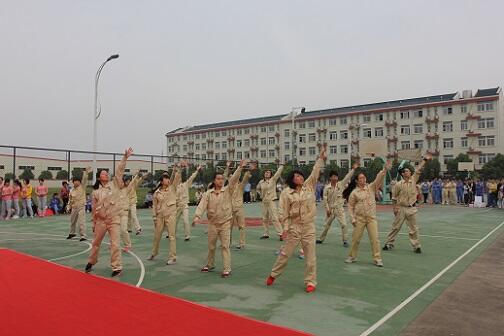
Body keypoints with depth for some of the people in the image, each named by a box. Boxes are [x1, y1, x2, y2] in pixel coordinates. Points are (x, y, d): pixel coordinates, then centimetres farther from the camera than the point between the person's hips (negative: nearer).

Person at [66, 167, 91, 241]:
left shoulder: (82, 186, -5)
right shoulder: (72, 190, 7)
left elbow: (84, 179, -21)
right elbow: (70, 200, 13)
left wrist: (86, 173, -35)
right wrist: (68, 207, 7)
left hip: (81, 207, -6)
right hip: (74, 207, 6)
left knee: (81, 222, -12)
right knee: (72, 221, 21)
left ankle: (83, 235, -9)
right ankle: (72, 233, 42)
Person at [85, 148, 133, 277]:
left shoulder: (114, 184, -1)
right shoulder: (96, 191, 2)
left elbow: (119, 171, -11)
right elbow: (94, 208, 8)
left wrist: (125, 157, -21)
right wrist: (94, 224, 11)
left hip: (114, 219, -2)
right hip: (100, 220, 2)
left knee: (115, 244, -4)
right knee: (96, 243, 18)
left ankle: (117, 267, 8)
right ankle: (91, 262, 40)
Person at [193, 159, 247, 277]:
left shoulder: (228, 190, -5)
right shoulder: (208, 193, -3)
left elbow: (234, 180, -17)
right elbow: (202, 205, -12)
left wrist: (240, 168, -30)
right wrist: (197, 216, -27)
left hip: (225, 223, -2)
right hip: (212, 223, 2)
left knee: (225, 246, -3)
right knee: (211, 246, 17)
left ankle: (227, 269, 2)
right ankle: (210, 265, 37)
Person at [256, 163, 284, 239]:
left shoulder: (273, 179, -4)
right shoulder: (261, 182, 8)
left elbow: (279, 171, -12)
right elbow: (257, 189, 26)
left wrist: (281, 165, -14)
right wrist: (261, 194, 14)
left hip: (271, 201, -5)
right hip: (264, 202, 5)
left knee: (274, 218, -12)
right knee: (265, 219, 12)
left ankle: (280, 234, -9)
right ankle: (266, 234, 23)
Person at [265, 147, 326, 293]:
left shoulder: (309, 186, 3)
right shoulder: (287, 193, -5)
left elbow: (315, 173, -3)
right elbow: (284, 212, -5)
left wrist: (321, 158, -9)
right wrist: (285, 228, -10)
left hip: (309, 227, 2)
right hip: (294, 227, -2)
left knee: (310, 256, 6)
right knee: (285, 253, 9)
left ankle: (310, 281, 19)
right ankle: (273, 274, 27)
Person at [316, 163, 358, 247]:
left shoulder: (341, 184, -2)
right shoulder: (327, 188, -5)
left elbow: (348, 177, -11)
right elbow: (325, 199, -4)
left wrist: (353, 169, -21)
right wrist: (327, 209, -9)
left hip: (339, 209, 0)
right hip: (330, 209, 0)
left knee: (343, 224, -9)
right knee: (327, 225, 11)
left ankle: (345, 241, 4)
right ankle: (321, 239, 26)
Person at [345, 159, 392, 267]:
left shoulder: (371, 187, 2)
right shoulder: (354, 192, -3)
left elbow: (379, 179, -12)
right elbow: (350, 206, 0)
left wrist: (385, 169, -27)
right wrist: (353, 219, -6)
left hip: (372, 218, 1)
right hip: (359, 218, -1)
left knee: (375, 239, -1)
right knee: (356, 238, 7)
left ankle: (377, 258, 9)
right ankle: (352, 256, 24)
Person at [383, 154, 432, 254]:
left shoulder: (413, 180, 2)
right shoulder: (399, 184, -6)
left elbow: (418, 170, -3)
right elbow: (394, 197, 1)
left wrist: (425, 159, -9)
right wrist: (395, 207, -2)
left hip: (412, 208, 2)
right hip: (401, 208, -2)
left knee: (413, 229, 7)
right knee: (395, 227, 4)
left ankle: (416, 246, 16)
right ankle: (389, 243, 13)